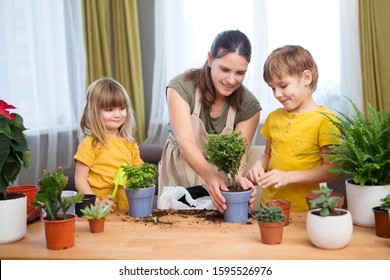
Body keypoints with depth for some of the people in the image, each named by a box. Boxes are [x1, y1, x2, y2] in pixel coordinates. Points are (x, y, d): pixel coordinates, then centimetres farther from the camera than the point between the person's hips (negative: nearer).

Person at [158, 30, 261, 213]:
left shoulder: (249, 107, -13)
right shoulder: (181, 88, -20)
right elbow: (185, 142, -30)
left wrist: (237, 177, -44)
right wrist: (210, 176, -48)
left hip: (222, 178, 1)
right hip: (178, 172, -1)